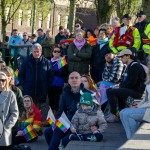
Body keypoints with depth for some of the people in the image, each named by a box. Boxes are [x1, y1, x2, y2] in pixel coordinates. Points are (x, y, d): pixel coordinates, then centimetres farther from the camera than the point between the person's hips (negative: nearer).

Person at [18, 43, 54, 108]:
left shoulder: (46, 62, 2)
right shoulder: (26, 62, 4)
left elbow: (50, 76, 8)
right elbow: (20, 75, 9)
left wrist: (46, 86, -1)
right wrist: (24, 85, -1)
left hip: (41, 93, 0)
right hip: (28, 93, 0)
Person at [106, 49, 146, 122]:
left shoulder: (135, 66, -15)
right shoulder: (129, 66, 17)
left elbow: (131, 83, -21)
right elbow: (125, 81, 21)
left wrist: (120, 87, -12)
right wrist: (119, 86, 3)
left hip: (136, 91, -11)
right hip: (131, 90, 11)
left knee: (111, 92, -19)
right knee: (109, 90, 21)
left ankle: (113, 116, -16)